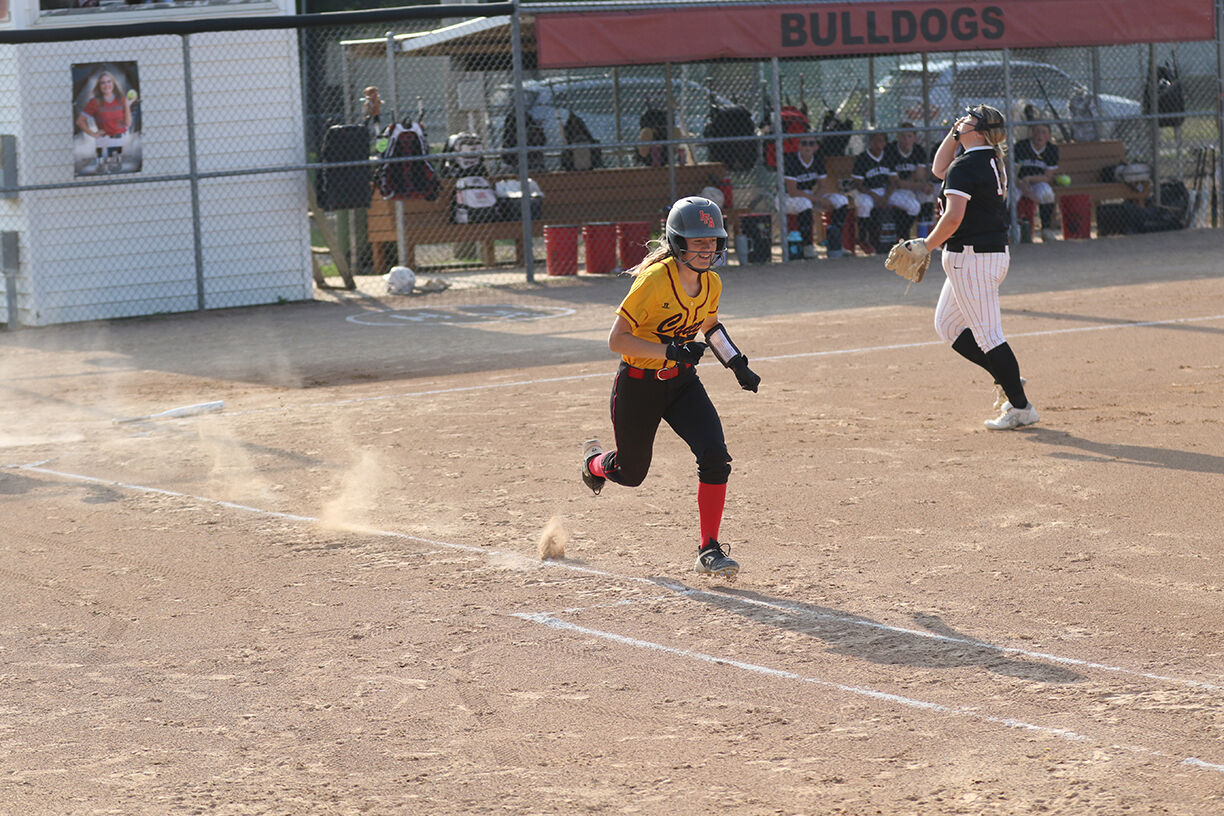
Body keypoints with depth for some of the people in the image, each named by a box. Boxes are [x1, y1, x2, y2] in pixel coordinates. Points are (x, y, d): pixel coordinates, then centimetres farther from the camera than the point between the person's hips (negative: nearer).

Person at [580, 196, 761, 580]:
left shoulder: (711, 284, -4)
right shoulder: (655, 280, -25)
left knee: (716, 457, -16)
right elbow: (617, 339, -26)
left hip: (682, 381, 5)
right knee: (630, 473, 14)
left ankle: (709, 551, -6)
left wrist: (738, 364, 9)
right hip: (637, 385, -5)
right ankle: (594, 460, 52)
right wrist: (670, 351, -35)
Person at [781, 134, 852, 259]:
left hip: (810, 194, 7)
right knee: (804, 204, -40)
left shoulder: (818, 158, -3)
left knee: (842, 201, -10)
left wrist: (815, 201, -19)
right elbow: (792, 192, -25)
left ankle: (834, 247, -10)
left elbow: (823, 186, 2)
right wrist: (818, 200, -26)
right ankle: (807, 247, -27)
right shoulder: (791, 159, -21)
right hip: (788, 198, -7)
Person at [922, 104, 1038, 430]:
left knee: (987, 333, -6)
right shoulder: (990, 160, 12)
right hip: (995, 253, 10)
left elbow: (953, 217, -24)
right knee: (947, 325, 18)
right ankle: (1007, 379, 18)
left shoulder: (965, 165, -17)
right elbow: (939, 170, 28)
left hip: (971, 257, -10)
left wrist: (927, 246, -11)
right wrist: (954, 133, 16)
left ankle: (1021, 407, -4)